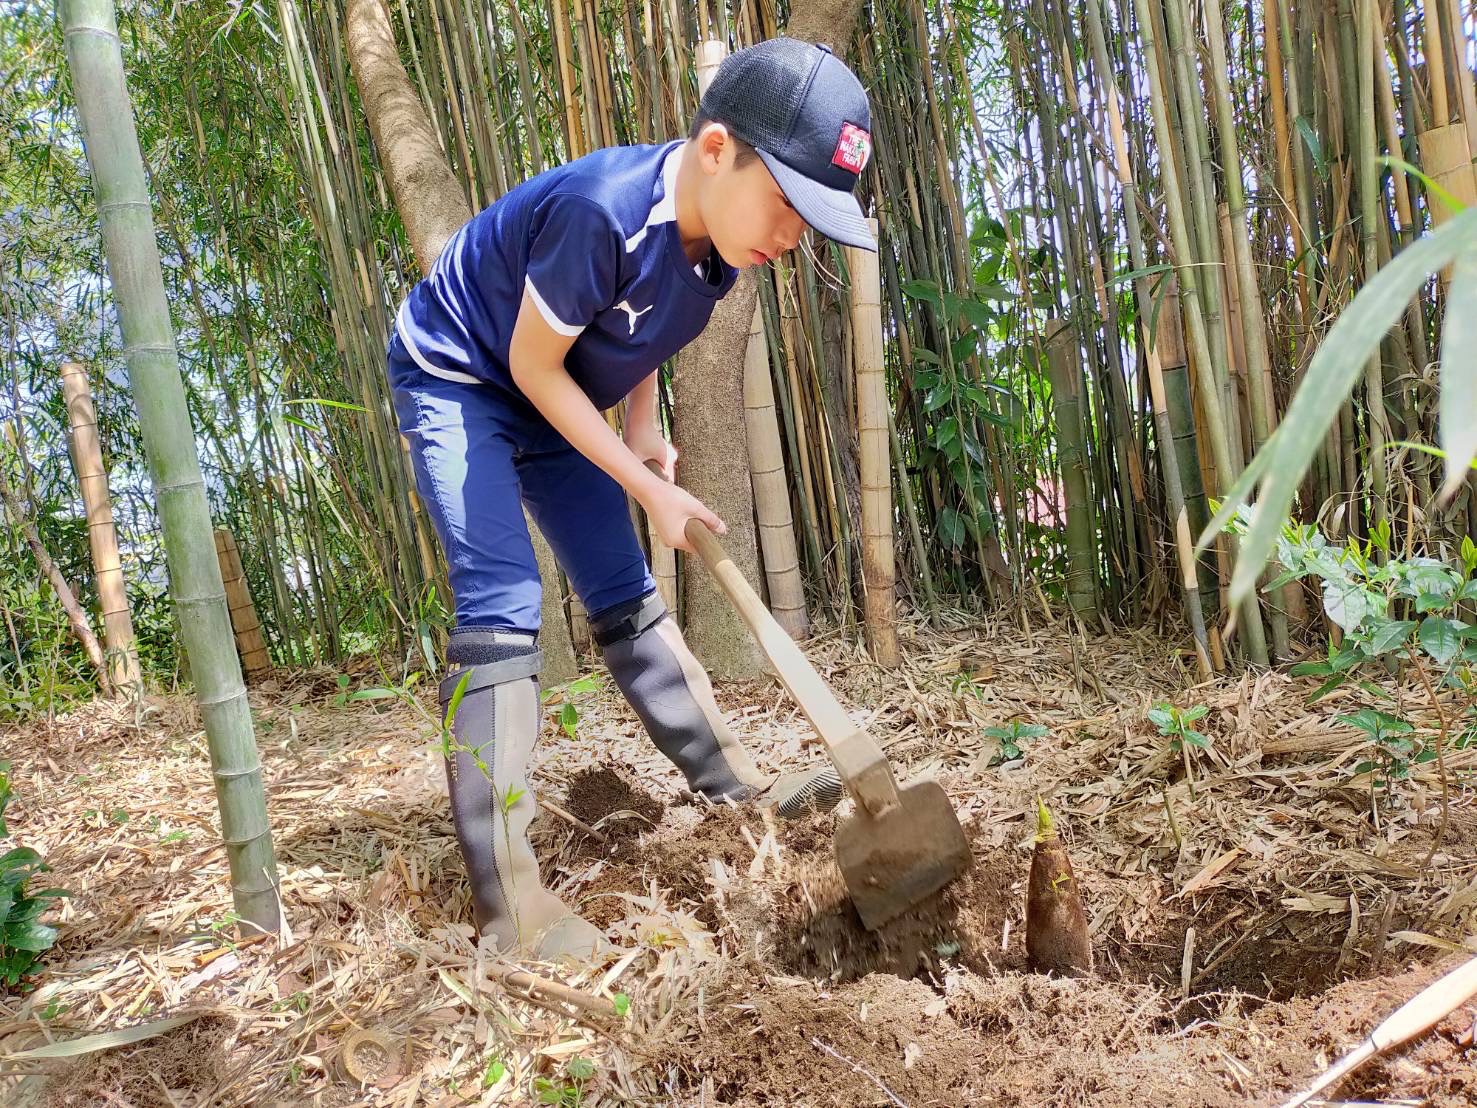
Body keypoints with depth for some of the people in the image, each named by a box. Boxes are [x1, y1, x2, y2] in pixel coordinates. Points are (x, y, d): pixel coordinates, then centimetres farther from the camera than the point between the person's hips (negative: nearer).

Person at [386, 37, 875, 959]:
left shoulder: (720, 234, -10)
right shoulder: (601, 211, -34)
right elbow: (533, 365, -24)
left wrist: (646, 432, -2)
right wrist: (647, 488, -19)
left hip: (549, 401, 7)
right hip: (456, 378, -7)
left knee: (627, 598, 8)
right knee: (503, 602, -20)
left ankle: (741, 789, 16)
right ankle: (505, 895, -17)